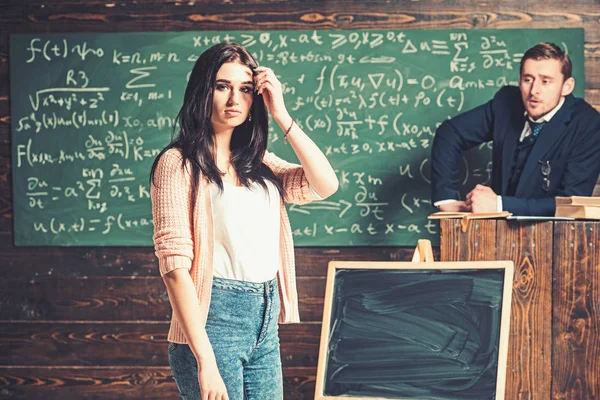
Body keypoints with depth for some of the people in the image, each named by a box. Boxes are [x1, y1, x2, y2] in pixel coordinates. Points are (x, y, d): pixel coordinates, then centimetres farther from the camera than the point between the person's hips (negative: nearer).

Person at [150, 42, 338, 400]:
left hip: (266, 322, 6)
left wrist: (281, 115, -3)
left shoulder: (258, 164, 13)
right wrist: (206, 362, -21)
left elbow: (325, 185, 0)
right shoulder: (179, 163, -7)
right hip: (214, 320, -6)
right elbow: (175, 264, -14)